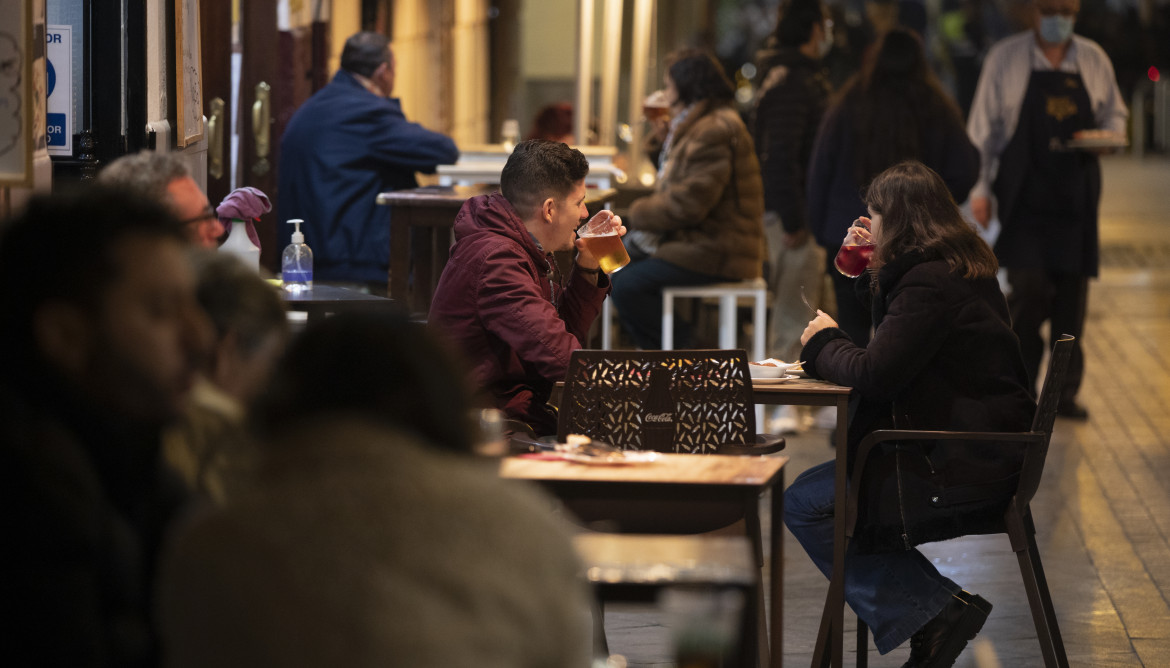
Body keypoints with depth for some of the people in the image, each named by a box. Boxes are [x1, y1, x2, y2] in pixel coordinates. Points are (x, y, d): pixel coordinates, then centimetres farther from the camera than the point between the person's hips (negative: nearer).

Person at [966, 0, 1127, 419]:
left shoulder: (1094, 60, 9)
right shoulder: (1005, 59, 2)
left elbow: (1116, 114, 18)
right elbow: (984, 127, 3)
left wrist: (1106, 136, -5)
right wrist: (980, 188, -1)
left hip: (1077, 195, 3)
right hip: (1024, 192, -3)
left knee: (1072, 290, 3)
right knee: (1029, 284, -14)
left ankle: (1065, 392, 12)